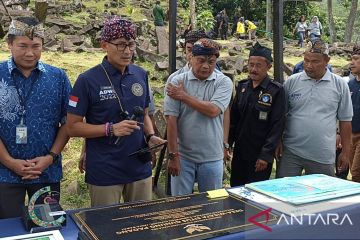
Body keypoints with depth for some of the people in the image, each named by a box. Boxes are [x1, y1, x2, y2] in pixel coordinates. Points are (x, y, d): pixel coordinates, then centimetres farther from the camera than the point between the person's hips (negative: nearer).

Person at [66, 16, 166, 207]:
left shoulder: (141, 75, 4)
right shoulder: (87, 80, -11)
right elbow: (72, 127, -9)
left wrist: (151, 136, -5)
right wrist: (111, 129, -21)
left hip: (140, 168, 5)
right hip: (104, 172, -4)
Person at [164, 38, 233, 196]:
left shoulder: (224, 82, -3)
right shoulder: (178, 82, -4)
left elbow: (213, 110, -19)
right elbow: (171, 119, -8)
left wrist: (184, 96, -11)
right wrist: (173, 155, -10)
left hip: (211, 157, 1)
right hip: (182, 156, 0)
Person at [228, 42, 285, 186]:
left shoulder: (276, 91, -10)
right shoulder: (242, 86, 6)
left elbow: (277, 126, -12)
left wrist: (266, 155, -15)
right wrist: (227, 144, 7)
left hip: (260, 156, -5)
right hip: (239, 152, 5)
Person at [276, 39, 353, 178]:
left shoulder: (340, 85, 2)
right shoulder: (291, 82, 2)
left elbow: (345, 120, 6)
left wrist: (345, 151, 6)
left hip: (323, 156, 0)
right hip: (291, 152, 0)